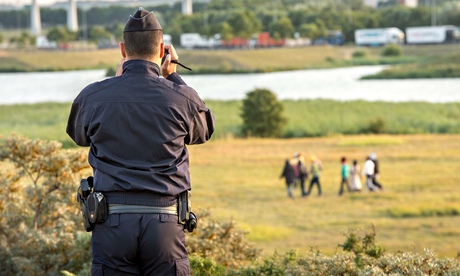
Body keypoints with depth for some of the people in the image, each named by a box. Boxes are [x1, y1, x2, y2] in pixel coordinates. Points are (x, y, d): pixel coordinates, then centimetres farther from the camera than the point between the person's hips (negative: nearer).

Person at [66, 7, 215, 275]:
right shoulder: (180, 97, -2)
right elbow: (205, 130, 21)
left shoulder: (93, 96, 0)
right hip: (165, 221, 0)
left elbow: (79, 135, 23)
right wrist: (173, 78, 24)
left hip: (112, 221, 0)